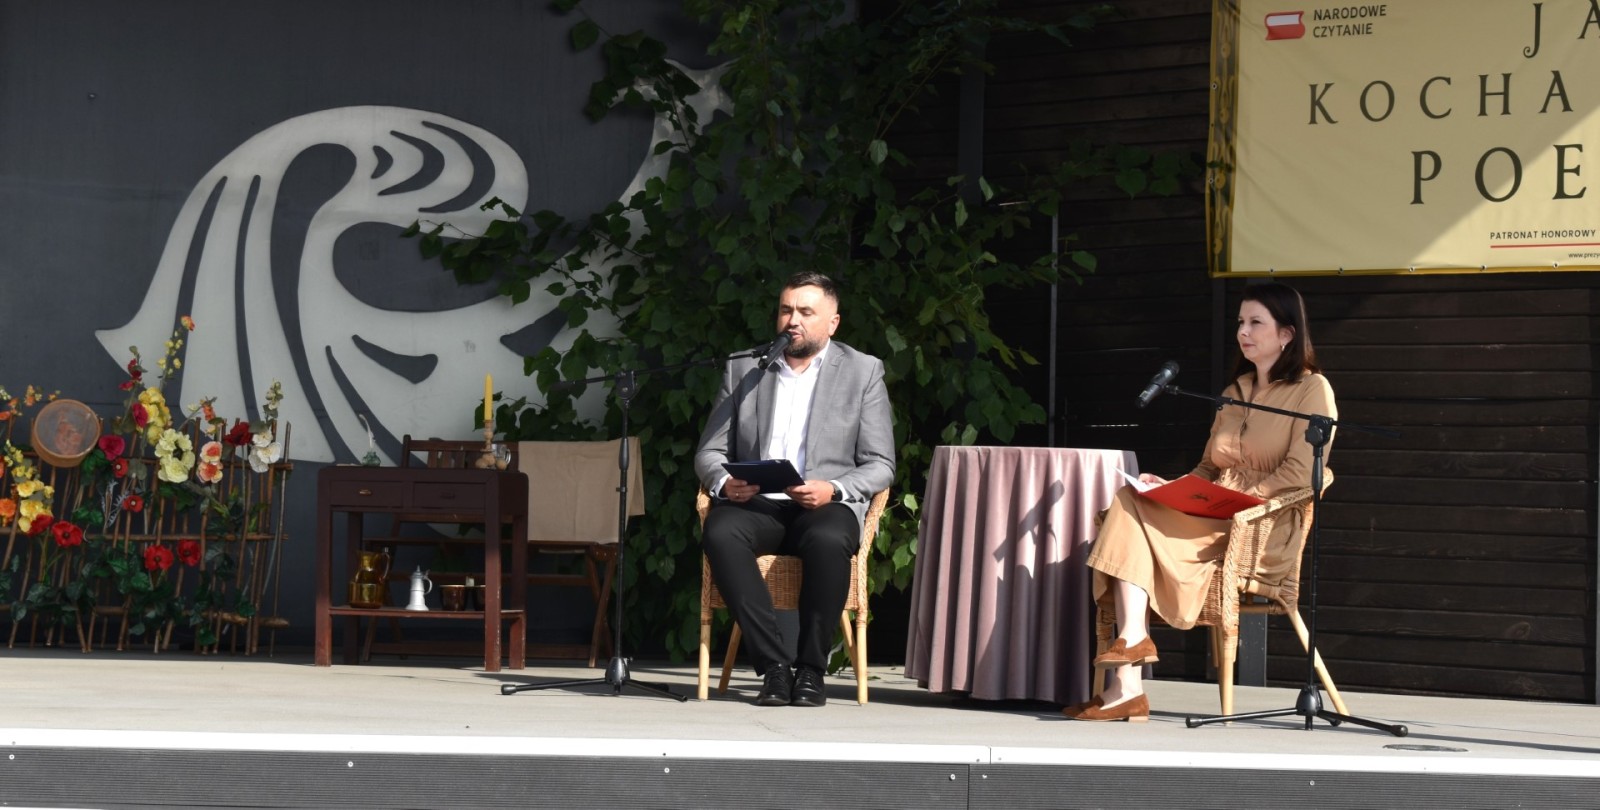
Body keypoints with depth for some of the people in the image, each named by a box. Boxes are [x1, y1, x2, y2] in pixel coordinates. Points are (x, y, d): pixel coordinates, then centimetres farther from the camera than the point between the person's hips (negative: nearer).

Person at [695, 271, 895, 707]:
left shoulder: (863, 371, 10)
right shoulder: (744, 369, 16)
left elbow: (880, 465, 4)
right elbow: (710, 451, 15)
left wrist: (833, 489, -16)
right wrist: (723, 483, -10)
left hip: (826, 506, -2)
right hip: (756, 504, 2)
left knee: (828, 540, -38)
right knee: (720, 532, -33)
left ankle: (811, 671, -23)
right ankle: (774, 666, -29)